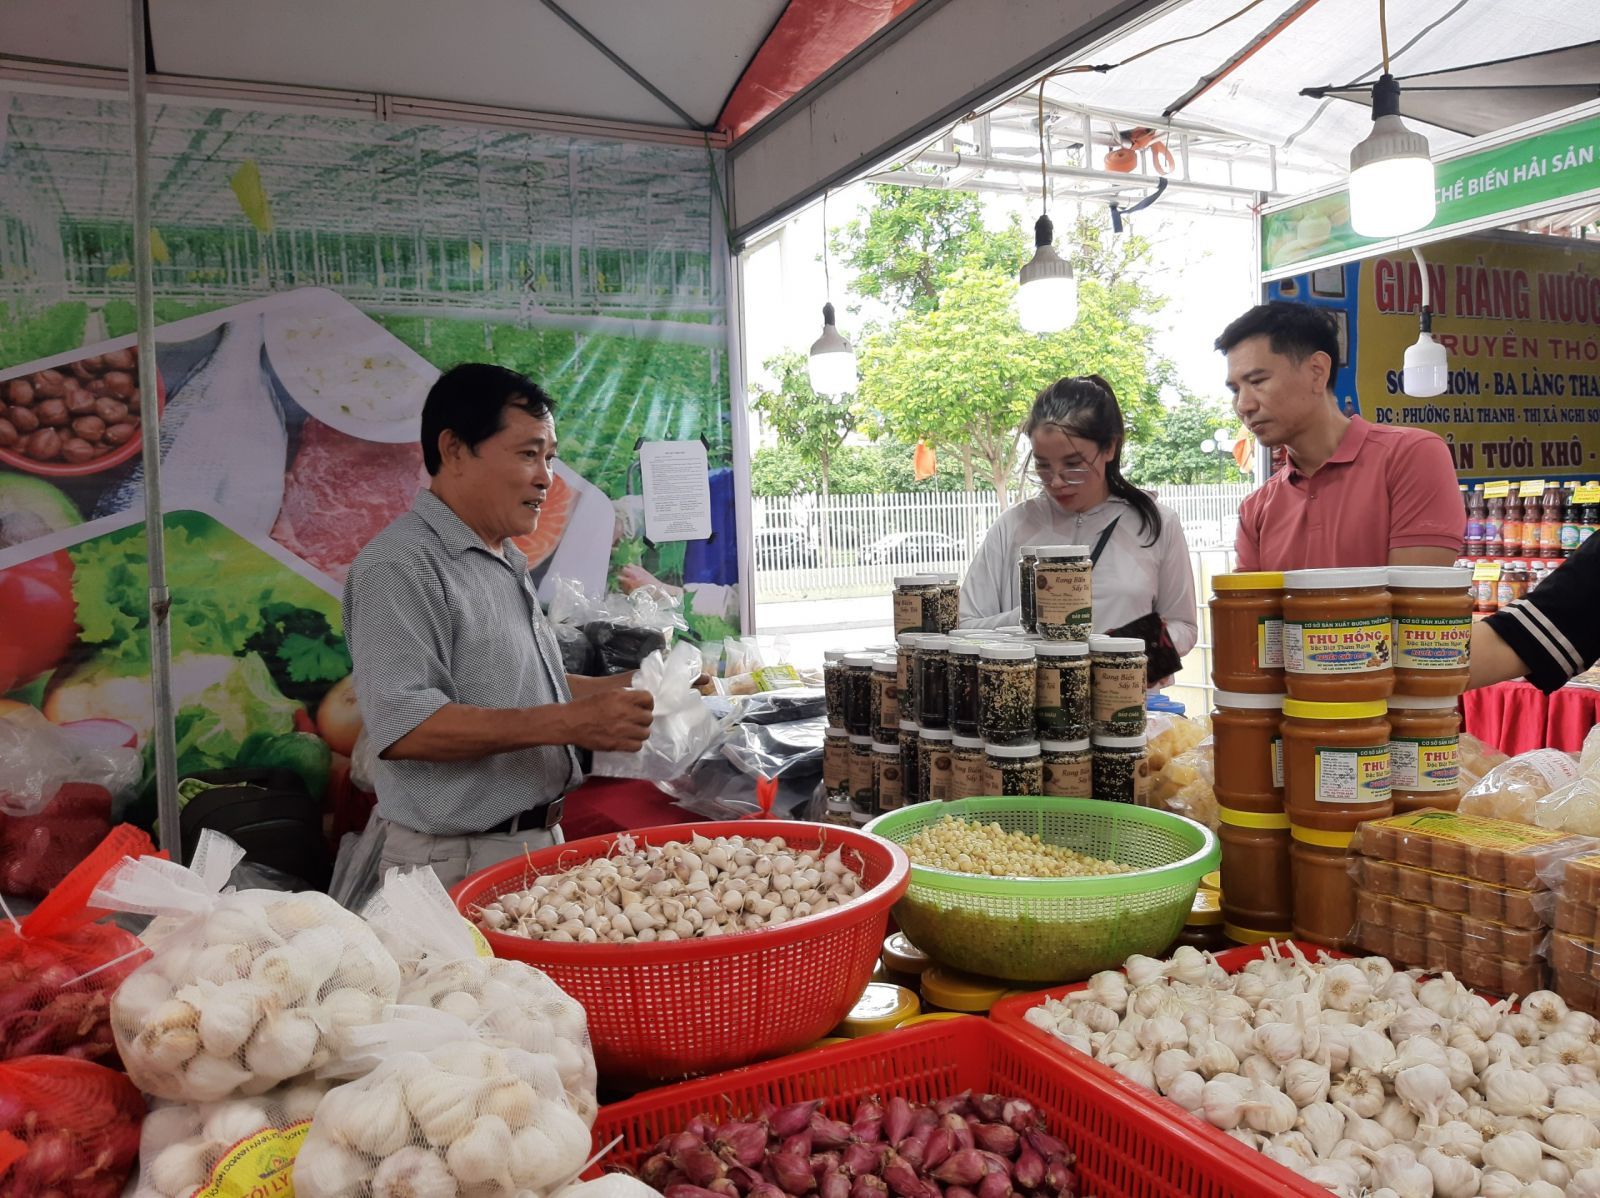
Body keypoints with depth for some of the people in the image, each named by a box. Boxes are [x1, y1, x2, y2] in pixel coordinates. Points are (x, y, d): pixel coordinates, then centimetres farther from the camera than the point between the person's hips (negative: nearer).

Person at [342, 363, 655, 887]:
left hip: (536, 841, 9)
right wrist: (570, 722, -28)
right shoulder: (401, 566, -17)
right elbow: (402, 727, -26)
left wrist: (622, 687, 9)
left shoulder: (504, 563, 13)